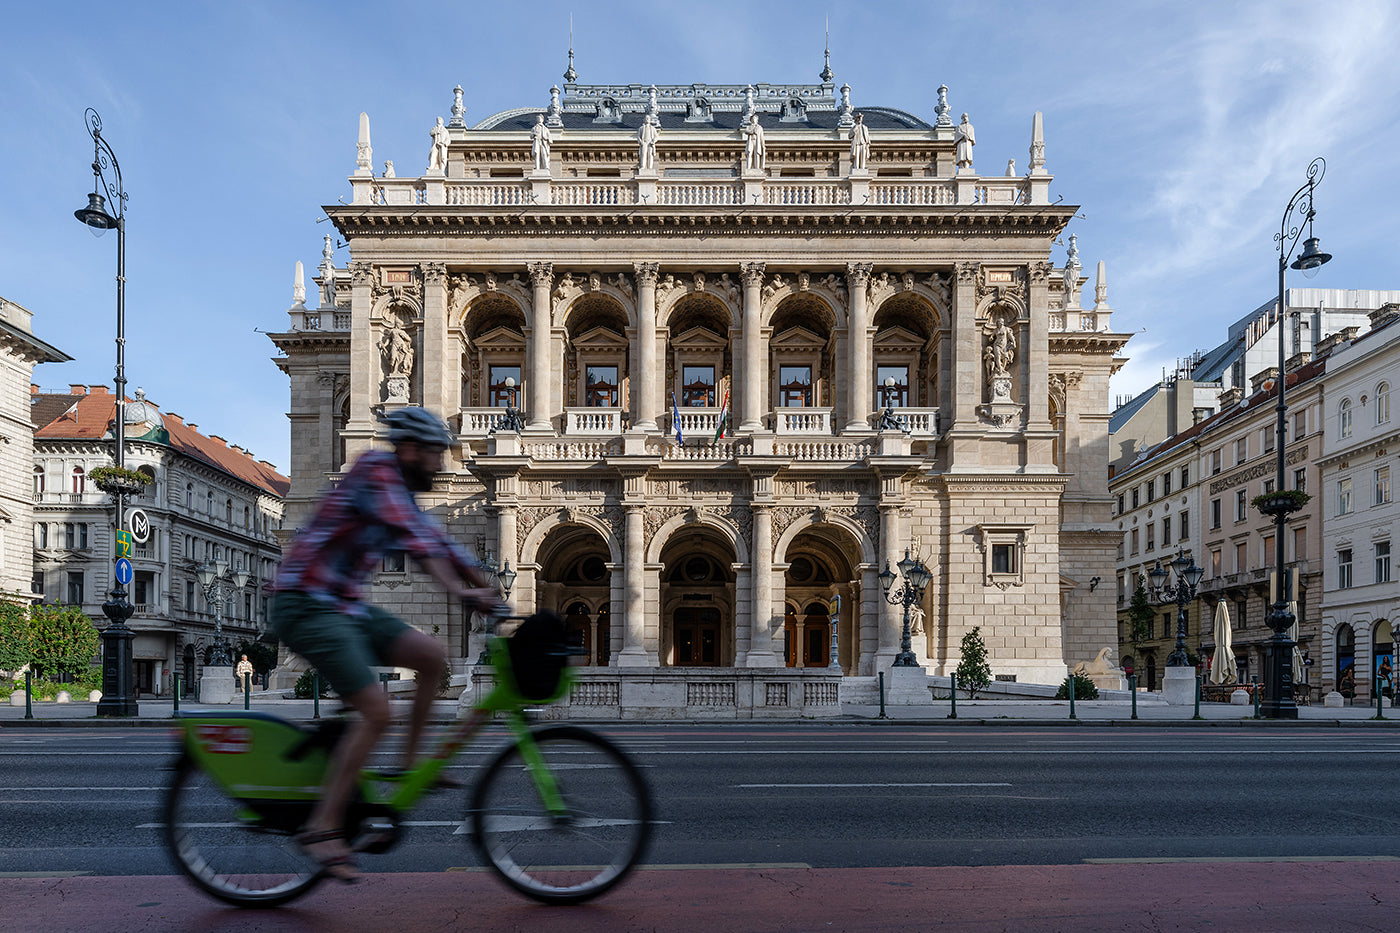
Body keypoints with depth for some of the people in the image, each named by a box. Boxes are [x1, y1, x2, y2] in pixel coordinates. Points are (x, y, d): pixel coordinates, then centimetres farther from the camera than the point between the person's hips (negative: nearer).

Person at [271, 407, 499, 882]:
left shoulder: (402, 492, 14)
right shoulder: (376, 472, -15)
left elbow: (438, 540, 15)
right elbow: (415, 538, -28)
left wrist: (490, 591, 8)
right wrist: (459, 591, -36)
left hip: (345, 606, 9)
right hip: (307, 607, -9)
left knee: (432, 654, -3)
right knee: (375, 710, -16)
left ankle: (410, 762, 9)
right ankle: (322, 826, -8)